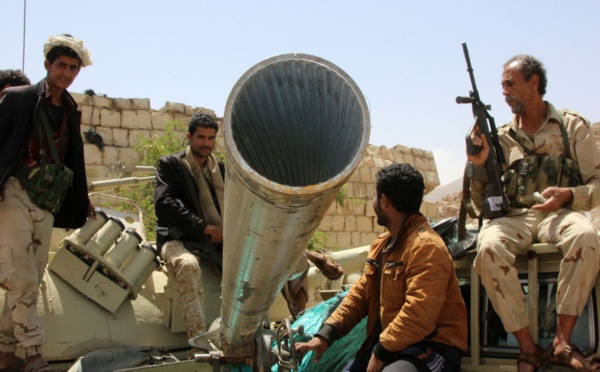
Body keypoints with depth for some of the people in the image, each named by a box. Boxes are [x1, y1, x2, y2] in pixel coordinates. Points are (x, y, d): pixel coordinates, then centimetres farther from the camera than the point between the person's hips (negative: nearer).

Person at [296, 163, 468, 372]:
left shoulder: (426, 247, -17)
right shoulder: (381, 245, 14)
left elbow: (418, 314, -26)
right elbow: (360, 294, 12)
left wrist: (381, 351, -18)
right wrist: (325, 335, -1)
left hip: (432, 347, -9)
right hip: (388, 345, 9)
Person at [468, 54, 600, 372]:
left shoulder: (573, 126, 8)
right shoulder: (502, 137, 13)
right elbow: (482, 202, 12)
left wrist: (568, 195, -18)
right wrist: (479, 164, -7)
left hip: (558, 214, -1)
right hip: (512, 217, 1)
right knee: (489, 246, -33)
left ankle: (561, 342, -26)